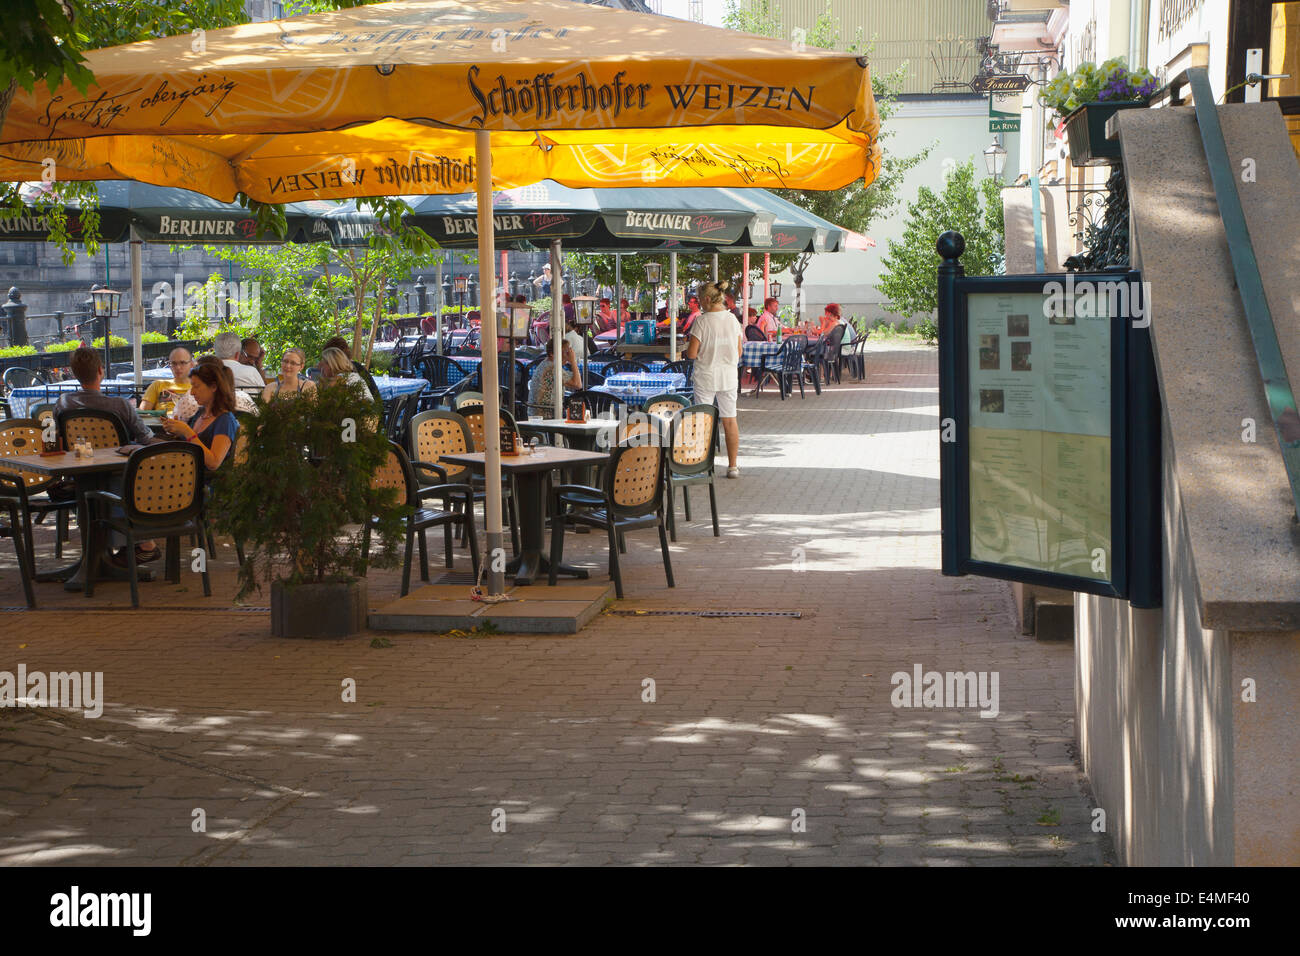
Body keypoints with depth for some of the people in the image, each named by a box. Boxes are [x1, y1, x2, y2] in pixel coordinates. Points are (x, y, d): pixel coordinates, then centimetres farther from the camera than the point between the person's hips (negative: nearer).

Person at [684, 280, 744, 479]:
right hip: (729, 376, 4)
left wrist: (687, 350, 7)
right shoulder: (733, 320, 2)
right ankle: (732, 466, 11)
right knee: (729, 421, 9)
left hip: (706, 376, -4)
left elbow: (692, 353, -14)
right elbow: (739, 352, 7)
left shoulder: (702, 322, -13)